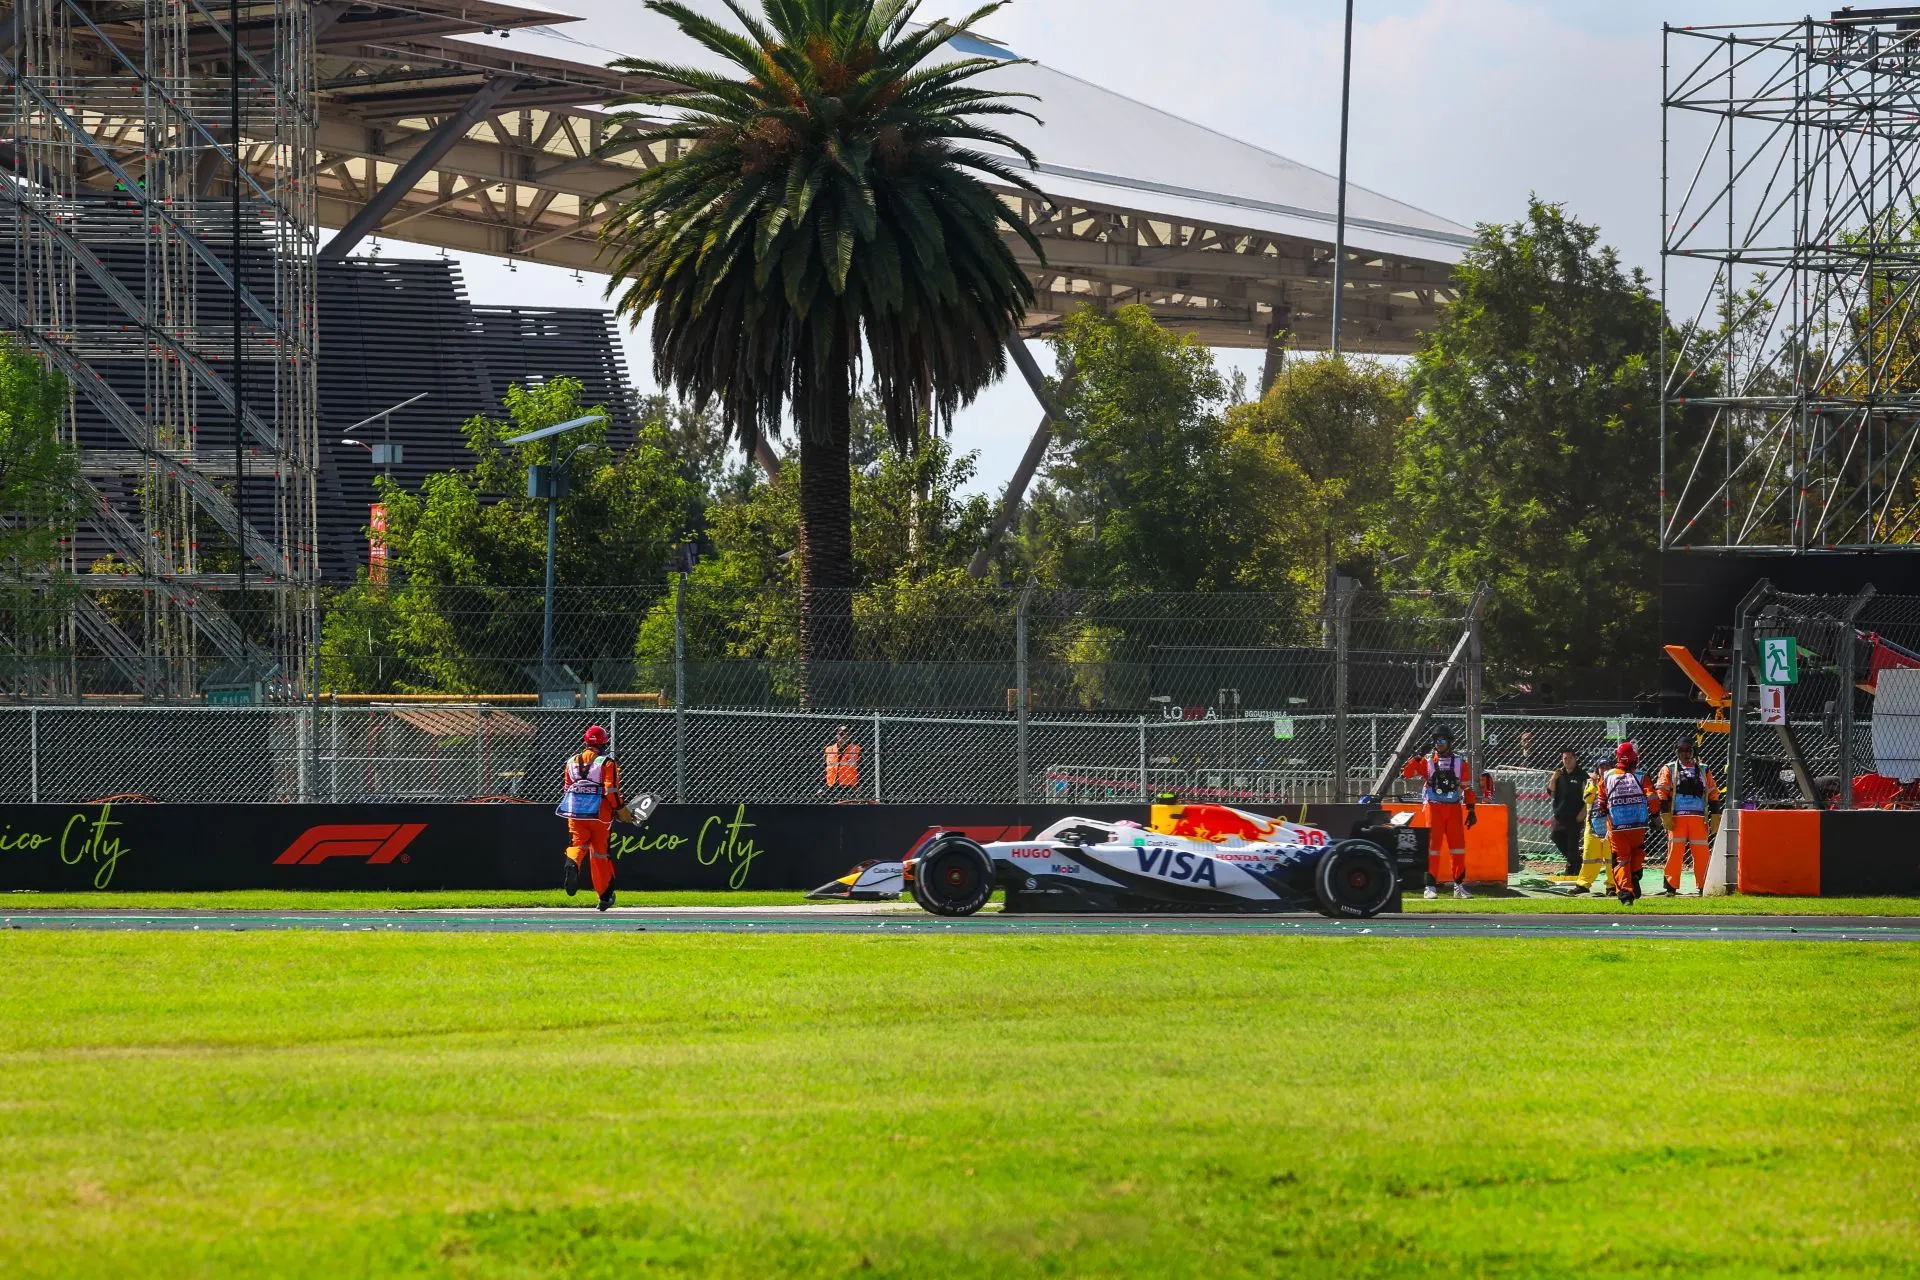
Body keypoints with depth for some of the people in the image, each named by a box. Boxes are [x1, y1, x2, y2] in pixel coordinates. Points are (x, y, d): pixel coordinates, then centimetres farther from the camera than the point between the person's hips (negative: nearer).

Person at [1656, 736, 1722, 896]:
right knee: (1675, 851, -8)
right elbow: (1662, 792, 1)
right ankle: (1670, 886, -5)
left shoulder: (1703, 770, 18)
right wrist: (1665, 815, -10)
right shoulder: (1669, 769, 10)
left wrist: (1715, 815, 5)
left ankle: (1703, 886, 6)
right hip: (1677, 818, -2)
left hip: (1698, 818, 2)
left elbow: (1713, 793, 15)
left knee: (1701, 853, 0)